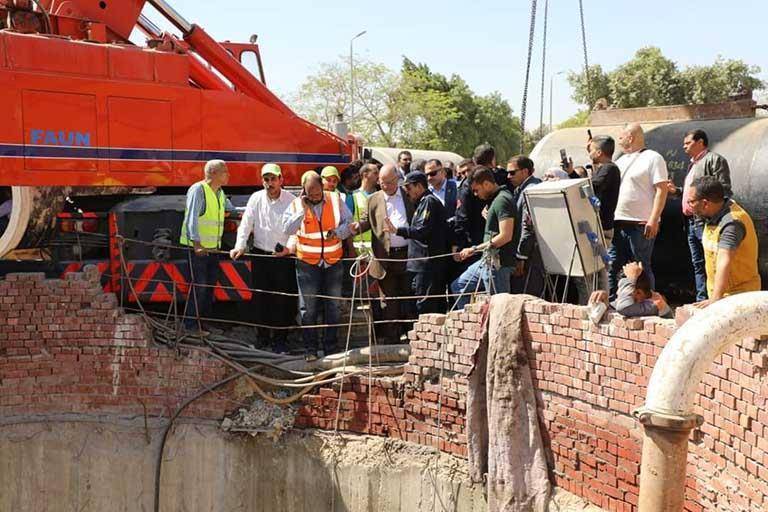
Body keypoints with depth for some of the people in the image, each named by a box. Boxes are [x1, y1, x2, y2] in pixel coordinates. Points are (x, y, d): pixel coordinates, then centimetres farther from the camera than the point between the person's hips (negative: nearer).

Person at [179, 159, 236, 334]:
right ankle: (191, 324, -3)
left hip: (213, 248, 8)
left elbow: (231, 209, 34)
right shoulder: (198, 190, -11)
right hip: (197, 247, -8)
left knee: (210, 285, 11)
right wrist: (197, 244, -26)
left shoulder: (220, 193, 14)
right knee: (199, 285, -10)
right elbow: (192, 218, -19)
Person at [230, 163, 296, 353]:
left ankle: (279, 339, 10)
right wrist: (240, 246, -13)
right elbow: (246, 224, 0)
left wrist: (290, 247, -24)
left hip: (284, 257, -2)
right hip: (260, 255, 3)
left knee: (283, 300, 0)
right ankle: (263, 336, 19)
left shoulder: (291, 200, -5)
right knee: (260, 298, 6)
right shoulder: (256, 198, 2)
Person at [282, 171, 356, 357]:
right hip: (307, 263, -2)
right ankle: (311, 348, 13)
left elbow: (349, 222, 5)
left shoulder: (335, 200, -1)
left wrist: (338, 232, -14)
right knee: (308, 308, 3)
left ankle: (330, 347, 19)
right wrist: (302, 210, -20)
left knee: (333, 306, 9)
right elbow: (287, 230, -15)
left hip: (333, 262, 2)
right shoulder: (296, 204, -4)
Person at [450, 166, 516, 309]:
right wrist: (488, 217, 9)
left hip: (497, 263, -11)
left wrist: (475, 249, -17)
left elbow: (506, 236, -22)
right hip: (488, 260, 11)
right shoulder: (495, 199, 15)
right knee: (458, 286, 18)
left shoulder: (502, 200, -15)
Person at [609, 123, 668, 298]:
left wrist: (653, 220, -18)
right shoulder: (621, 161, 19)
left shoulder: (653, 158, -3)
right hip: (617, 223, 7)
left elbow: (661, 190, -10)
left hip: (640, 224, -7)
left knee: (642, 269, -1)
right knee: (613, 266, 6)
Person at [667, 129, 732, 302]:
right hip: (691, 222, 10)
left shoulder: (714, 159, -5)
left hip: (706, 221, -10)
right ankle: (702, 300, 17)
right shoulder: (693, 164, 23)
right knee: (698, 264, 12)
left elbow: (724, 189, -13)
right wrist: (676, 191, 14)